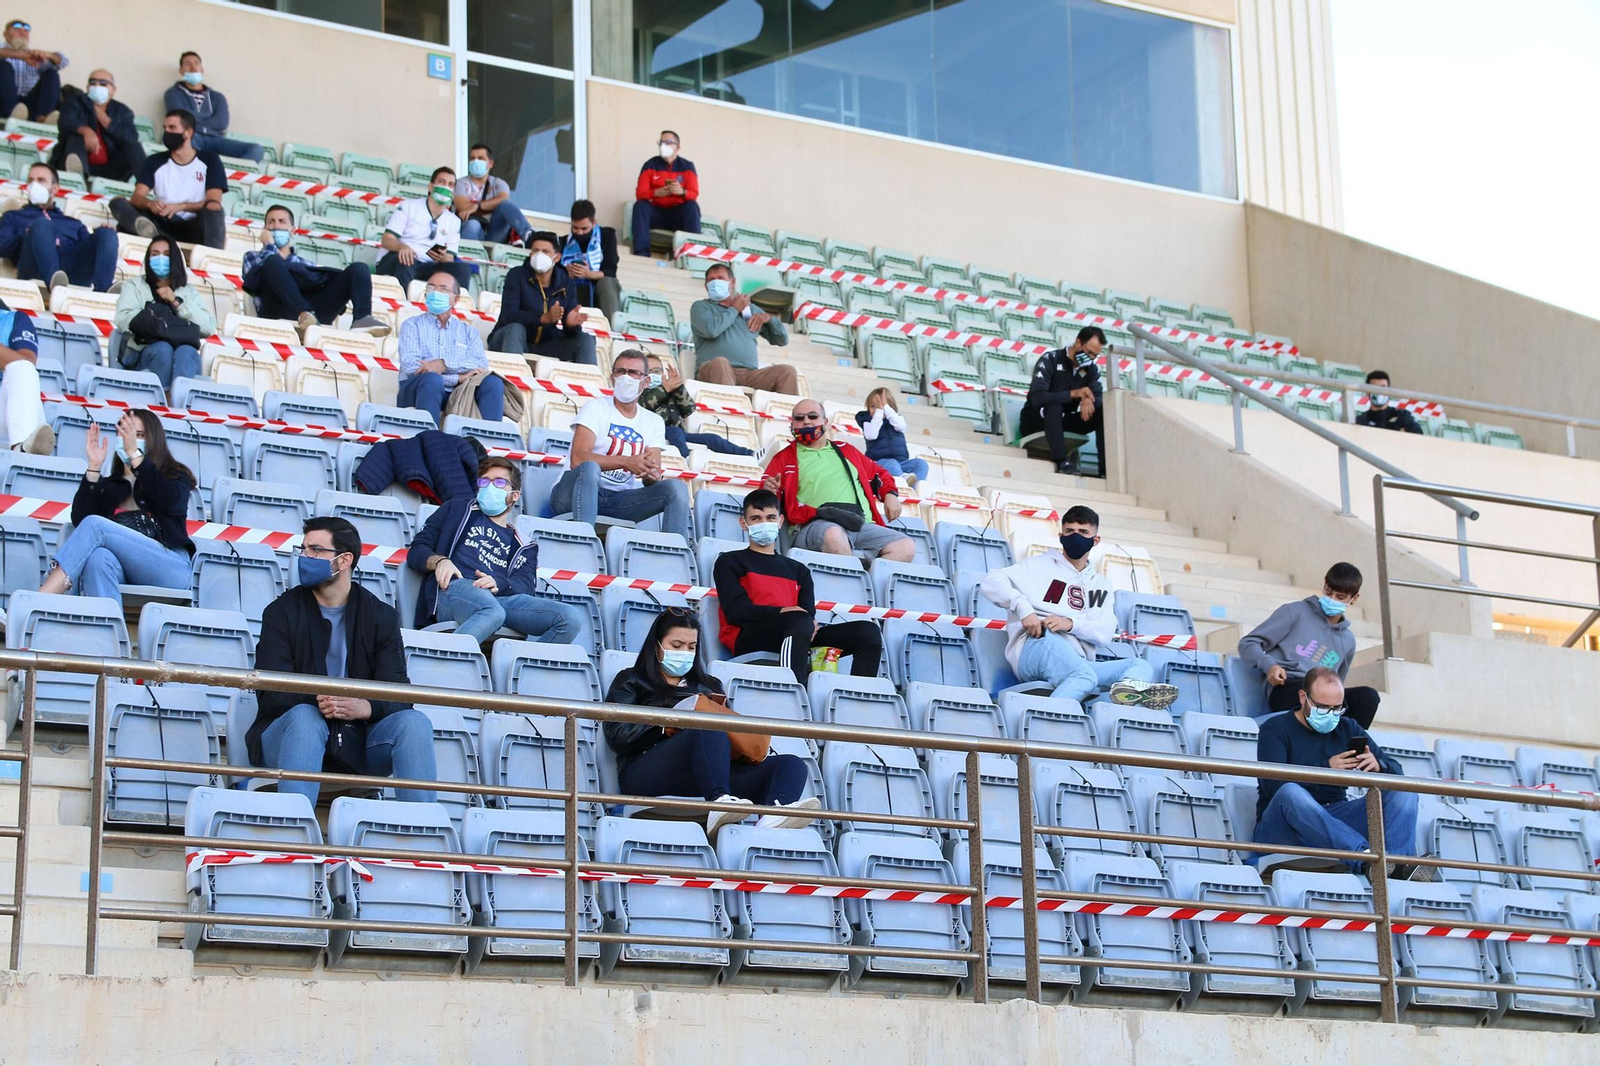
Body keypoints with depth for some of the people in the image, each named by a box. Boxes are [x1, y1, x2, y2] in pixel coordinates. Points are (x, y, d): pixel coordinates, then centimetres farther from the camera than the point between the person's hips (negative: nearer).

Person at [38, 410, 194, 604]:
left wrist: (134, 454, -9)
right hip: (123, 568, 2)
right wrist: (94, 468, 5)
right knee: (98, 558, -36)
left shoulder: (175, 476, 21)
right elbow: (79, 520, 9)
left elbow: (170, 502, -4)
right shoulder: (108, 485, 27)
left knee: (95, 525, -24)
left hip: (171, 565, -2)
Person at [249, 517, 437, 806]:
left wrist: (366, 708, -27)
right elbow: (271, 694, -8)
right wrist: (315, 701, -29)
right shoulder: (282, 612, 3)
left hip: (357, 740, 2)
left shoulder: (382, 617, 7)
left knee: (414, 722, -23)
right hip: (290, 732, -2)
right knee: (304, 716, -34)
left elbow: (399, 693, -4)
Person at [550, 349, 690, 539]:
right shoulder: (596, 408, -1)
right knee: (589, 467, -37)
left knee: (676, 487, -17)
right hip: (575, 494, -4)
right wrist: (626, 462, -28)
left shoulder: (654, 422, 13)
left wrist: (651, 475, -23)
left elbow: (653, 476, 4)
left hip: (620, 499, 4)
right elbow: (577, 459, -16)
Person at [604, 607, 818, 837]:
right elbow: (618, 736, 4)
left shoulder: (708, 686, 34)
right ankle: (720, 803, -62)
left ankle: (772, 818, -55)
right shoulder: (632, 681, 21)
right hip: (646, 773, -5)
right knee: (711, 728, -34)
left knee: (791, 764, -18)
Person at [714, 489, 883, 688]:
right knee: (800, 620, -38)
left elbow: (809, 612, 13)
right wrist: (780, 612, -16)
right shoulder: (729, 562, 18)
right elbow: (735, 610, 0)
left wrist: (808, 623, -14)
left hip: (799, 641, 5)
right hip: (749, 638, -5)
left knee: (868, 631, -15)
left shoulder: (798, 570, 31)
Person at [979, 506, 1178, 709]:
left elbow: (1105, 633, 12)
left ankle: (1127, 687, -55)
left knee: (1141, 666, -19)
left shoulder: (1101, 585, 29)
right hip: (1036, 646, -5)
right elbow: (991, 582, 6)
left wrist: (1071, 623, -10)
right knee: (1085, 676, -37)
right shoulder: (1041, 565, 19)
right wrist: (1024, 609, -12)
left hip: (1077, 661, 5)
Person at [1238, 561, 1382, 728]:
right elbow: (1248, 643, 9)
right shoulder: (1295, 612, 13)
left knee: (1368, 696, -28)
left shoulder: (1347, 640, 26)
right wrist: (1269, 665, -12)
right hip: (1285, 691, -5)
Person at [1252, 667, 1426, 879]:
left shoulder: (1348, 729, 20)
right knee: (1290, 792, -38)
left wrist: (1378, 766, -12)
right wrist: (1326, 767, -22)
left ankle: (1399, 864, -41)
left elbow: (1396, 773, 13)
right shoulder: (1275, 729, 5)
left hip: (1335, 822, 5)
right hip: (1280, 828, -5)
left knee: (1404, 792, -12)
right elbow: (1271, 783, -13)